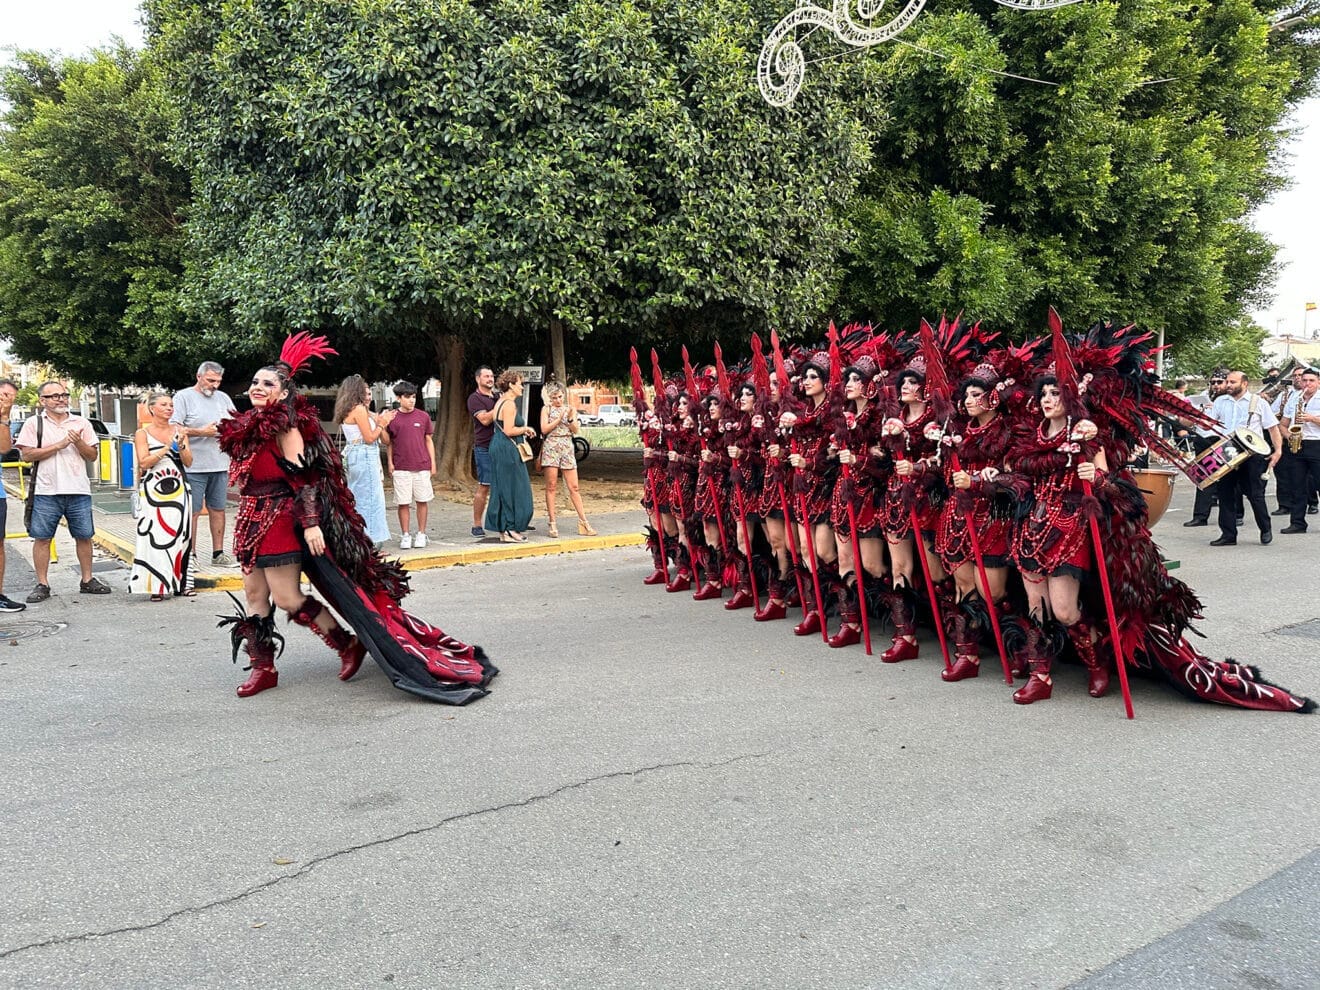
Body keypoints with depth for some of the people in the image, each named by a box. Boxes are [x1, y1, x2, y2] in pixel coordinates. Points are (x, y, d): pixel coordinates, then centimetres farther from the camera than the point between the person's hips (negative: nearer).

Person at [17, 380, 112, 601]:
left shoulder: (81, 423, 11)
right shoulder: (34, 423, 4)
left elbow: (92, 456, 10)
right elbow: (26, 454, -6)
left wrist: (78, 443, -9)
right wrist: (59, 445, -11)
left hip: (78, 490, 2)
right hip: (46, 491, -2)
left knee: (84, 536, 6)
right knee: (42, 538, 1)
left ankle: (87, 580, 17)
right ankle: (42, 585, 10)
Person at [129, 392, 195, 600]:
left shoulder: (179, 430, 10)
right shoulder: (143, 433, 2)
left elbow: (188, 462, 7)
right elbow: (144, 462, -9)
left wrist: (181, 445, -11)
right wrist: (168, 447, -15)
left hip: (179, 489, 3)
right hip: (153, 492, -3)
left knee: (181, 535, 1)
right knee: (155, 537, -6)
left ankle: (179, 582, 8)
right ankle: (157, 586, -2)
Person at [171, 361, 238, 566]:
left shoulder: (223, 398, 15)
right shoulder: (183, 397, -1)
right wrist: (202, 432, -16)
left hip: (220, 465, 5)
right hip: (193, 465, -5)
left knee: (218, 509, 10)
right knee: (192, 511, -1)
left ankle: (218, 553, 17)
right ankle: (190, 555, 7)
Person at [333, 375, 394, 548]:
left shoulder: (347, 411, 14)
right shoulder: (359, 409, -13)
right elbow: (369, 438, -14)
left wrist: (379, 421, 17)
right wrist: (381, 423, 0)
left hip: (352, 454, 10)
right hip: (364, 454, -10)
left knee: (355, 497, 14)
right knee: (370, 498, -5)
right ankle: (370, 539, -2)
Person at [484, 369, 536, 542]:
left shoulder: (500, 402, 16)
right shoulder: (509, 404, -15)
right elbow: (508, 431, -22)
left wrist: (522, 430, 13)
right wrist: (525, 429, -7)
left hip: (498, 448, 10)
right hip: (507, 450, -10)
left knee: (502, 489, 11)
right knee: (512, 489, -4)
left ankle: (503, 530, 15)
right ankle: (510, 530, -1)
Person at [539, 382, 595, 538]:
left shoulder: (570, 409, 12)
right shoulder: (546, 409, 6)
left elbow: (576, 430, 4)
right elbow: (544, 429, -6)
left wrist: (570, 418, -12)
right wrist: (559, 418, -10)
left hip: (567, 449, 2)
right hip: (551, 448, -2)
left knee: (574, 487, 1)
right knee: (551, 487, -2)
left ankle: (583, 521, 4)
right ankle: (552, 523, 2)